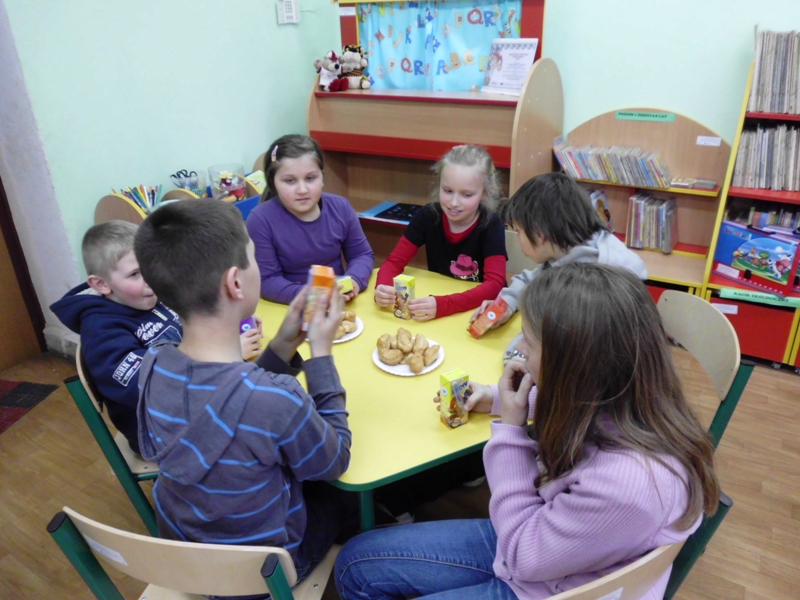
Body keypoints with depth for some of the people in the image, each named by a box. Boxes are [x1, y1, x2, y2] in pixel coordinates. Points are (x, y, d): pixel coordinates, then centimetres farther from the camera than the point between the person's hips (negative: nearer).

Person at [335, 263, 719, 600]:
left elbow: (524, 556, -23)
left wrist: (511, 428, -25)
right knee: (357, 562, 7)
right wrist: (498, 400, 3)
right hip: (532, 539, 7)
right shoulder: (610, 399, -15)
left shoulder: (626, 481, -39)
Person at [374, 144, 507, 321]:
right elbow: (394, 261, -7)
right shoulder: (428, 216, -8)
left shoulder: (491, 225, -15)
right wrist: (383, 288, -30)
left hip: (481, 311, -2)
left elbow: (495, 284, -25)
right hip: (436, 299, 2)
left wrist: (442, 305, -39)